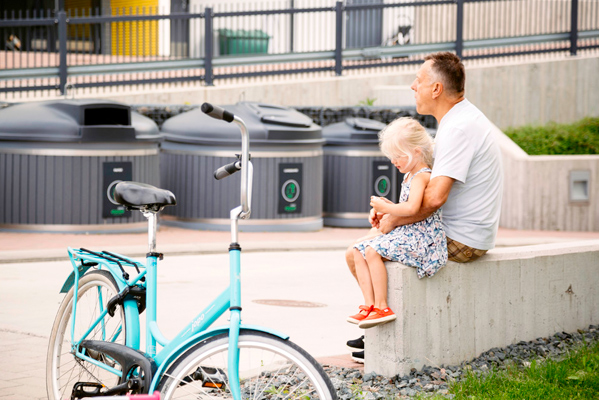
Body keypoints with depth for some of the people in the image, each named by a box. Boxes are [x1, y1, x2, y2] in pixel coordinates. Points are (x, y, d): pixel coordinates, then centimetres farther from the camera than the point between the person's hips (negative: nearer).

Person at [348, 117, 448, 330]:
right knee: (359, 251, 0)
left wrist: (386, 208, -18)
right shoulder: (410, 176, 19)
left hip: (419, 239, -11)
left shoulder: (421, 176, -14)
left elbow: (411, 208, -31)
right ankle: (369, 305, -9)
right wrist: (388, 208, 9)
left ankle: (382, 307, -22)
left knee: (372, 251, -27)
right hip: (404, 233, 11)